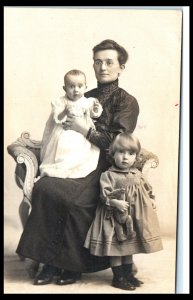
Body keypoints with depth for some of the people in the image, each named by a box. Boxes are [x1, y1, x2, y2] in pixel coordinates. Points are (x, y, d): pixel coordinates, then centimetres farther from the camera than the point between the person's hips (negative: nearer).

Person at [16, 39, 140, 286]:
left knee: (74, 200, -31)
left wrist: (86, 131, -10)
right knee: (43, 187, -25)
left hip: (103, 168, -4)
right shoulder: (85, 98, 21)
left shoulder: (127, 102, 4)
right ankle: (50, 260, -15)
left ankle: (73, 264, -7)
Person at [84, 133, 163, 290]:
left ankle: (128, 274, 29)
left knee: (130, 245, 16)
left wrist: (152, 200, 3)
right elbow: (105, 194, -17)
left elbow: (147, 189, 16)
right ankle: (118, 277, 14)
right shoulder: (108, 175, -11)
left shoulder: (138, 174, 6)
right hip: (116, 217, -6)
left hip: (134, 217, 6)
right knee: (116, 246, 1)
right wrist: (116, 202, -30)